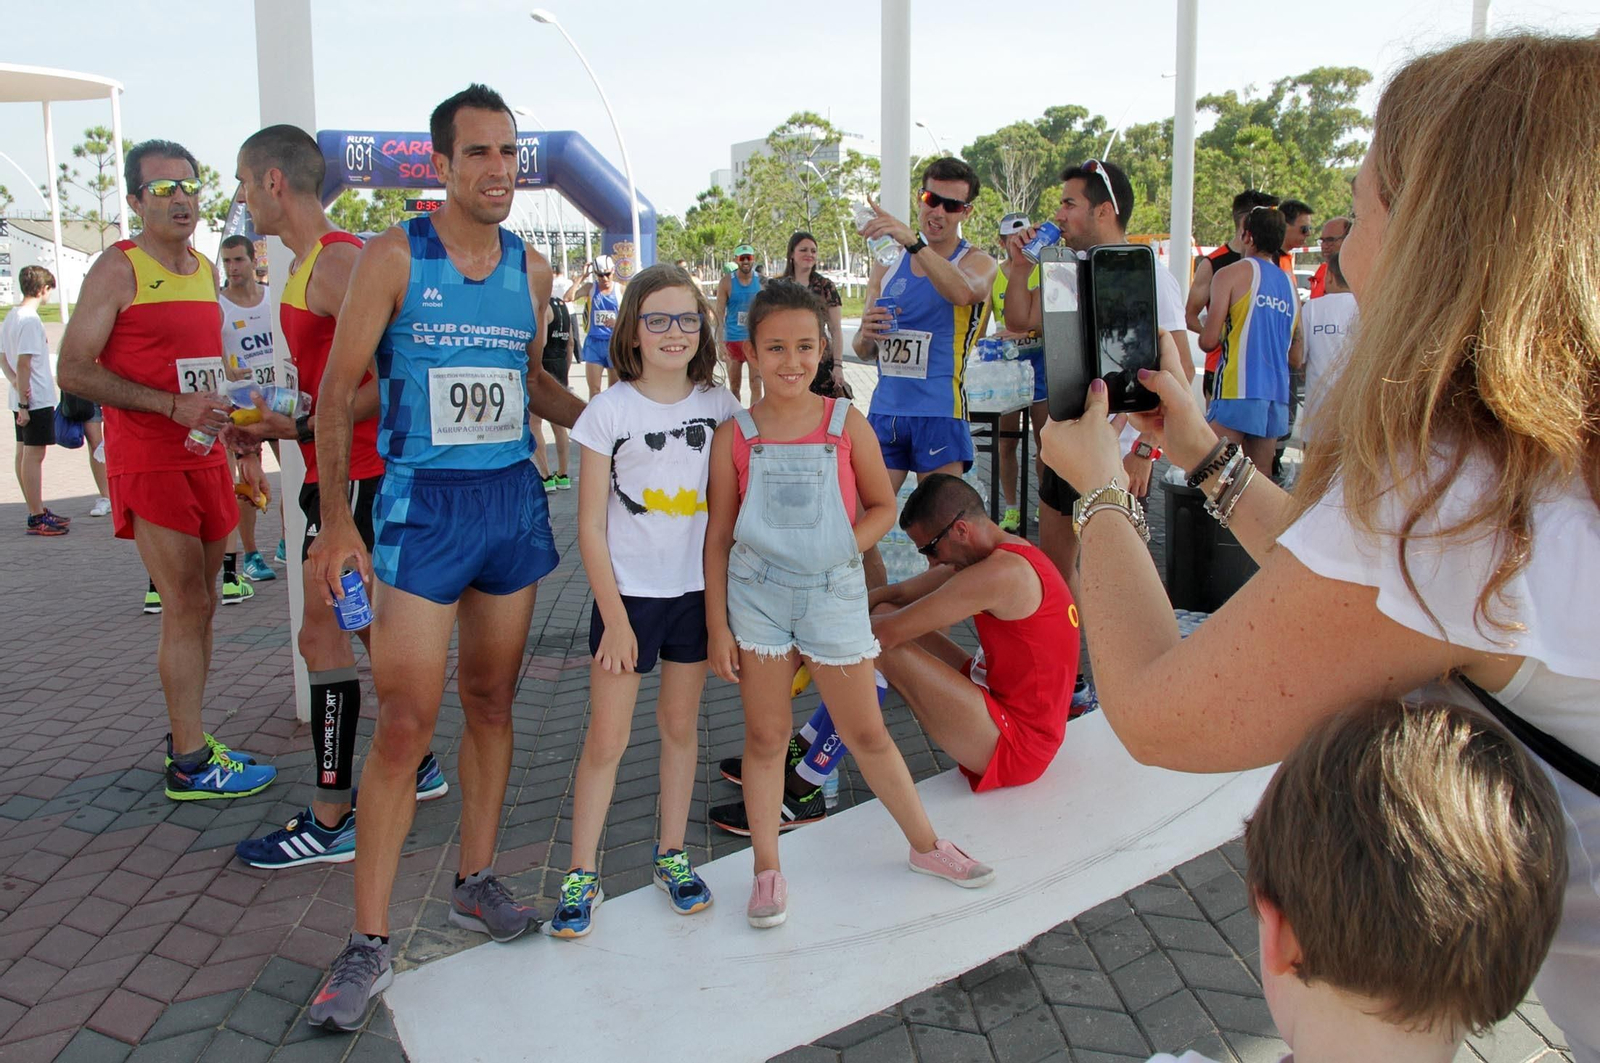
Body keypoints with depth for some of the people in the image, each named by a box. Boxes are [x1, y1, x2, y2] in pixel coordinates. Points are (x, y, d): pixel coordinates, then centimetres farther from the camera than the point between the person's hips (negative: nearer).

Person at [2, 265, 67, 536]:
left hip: (22, 400, 10)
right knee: (34, 455, -6)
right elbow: (23, 363, -21)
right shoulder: (30, 321, -16)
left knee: (24, 453, 13)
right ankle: (37, 518, -3)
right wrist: (24, 404, -19)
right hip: (38, 400, -10)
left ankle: (37, 511, 23)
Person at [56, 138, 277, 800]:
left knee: (200, 606, 11)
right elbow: (74, 370, -13)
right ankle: (190, 767, 1)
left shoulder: (205, 270, 15)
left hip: (205, 458, 7)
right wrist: (173, 406, -21)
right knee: (186, 607, -8)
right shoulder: (118, 269, -7)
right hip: (149, 463, -7)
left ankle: (187, 742, 23)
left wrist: (241, 438, 18)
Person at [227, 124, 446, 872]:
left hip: (353, 473, -10)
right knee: (368, 622, 18)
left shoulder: (338, 261, -16)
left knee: (323, 634, -7)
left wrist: (304, 427, -21)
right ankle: (416, 765, 31)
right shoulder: (309, 263, 16)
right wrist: (273, 416, 9)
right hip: (349, 470, 10)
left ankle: (331, 822, 0)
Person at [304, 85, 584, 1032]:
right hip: (422, 504, -4)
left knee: (491, 702, 12)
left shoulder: (532, 268, 8)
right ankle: (370, 944, 4)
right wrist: (337, 517, -12)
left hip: (514, 499, 5)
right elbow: (340, 389, -6)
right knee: (405, 723, -6)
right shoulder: (395, 257, -6)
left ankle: (477, 884, 27)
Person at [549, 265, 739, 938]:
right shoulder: (610, 410, -8)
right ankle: (581, 876, 15)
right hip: (628, 592, -3)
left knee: (680, 723, 14)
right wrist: (615, 617, -11)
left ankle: (672, 854, 29)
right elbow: (591, 525, -8)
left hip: (697, 590, 3)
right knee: (607, 739, 2)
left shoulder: (719, 405, 1)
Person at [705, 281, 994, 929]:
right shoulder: (734, 436, -4)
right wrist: (717, 626, -2)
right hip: (756, 596, 0)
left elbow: (882, 507, 5)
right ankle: (767, 871, 22)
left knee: (867, 735, 9)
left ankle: (925, 845, 28)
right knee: (766, 736, 8)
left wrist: (839, 550, -12)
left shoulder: (847, 424, -4)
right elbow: (718, 535, 0)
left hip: (833, 593, 0)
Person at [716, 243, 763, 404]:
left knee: (756, 386, -8)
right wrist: (721, 342, -12)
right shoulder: (727, 282, -3)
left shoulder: (761, 281, 3)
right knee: (734, 386, 10)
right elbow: (719, 313, -4)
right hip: (733, 340, -1)